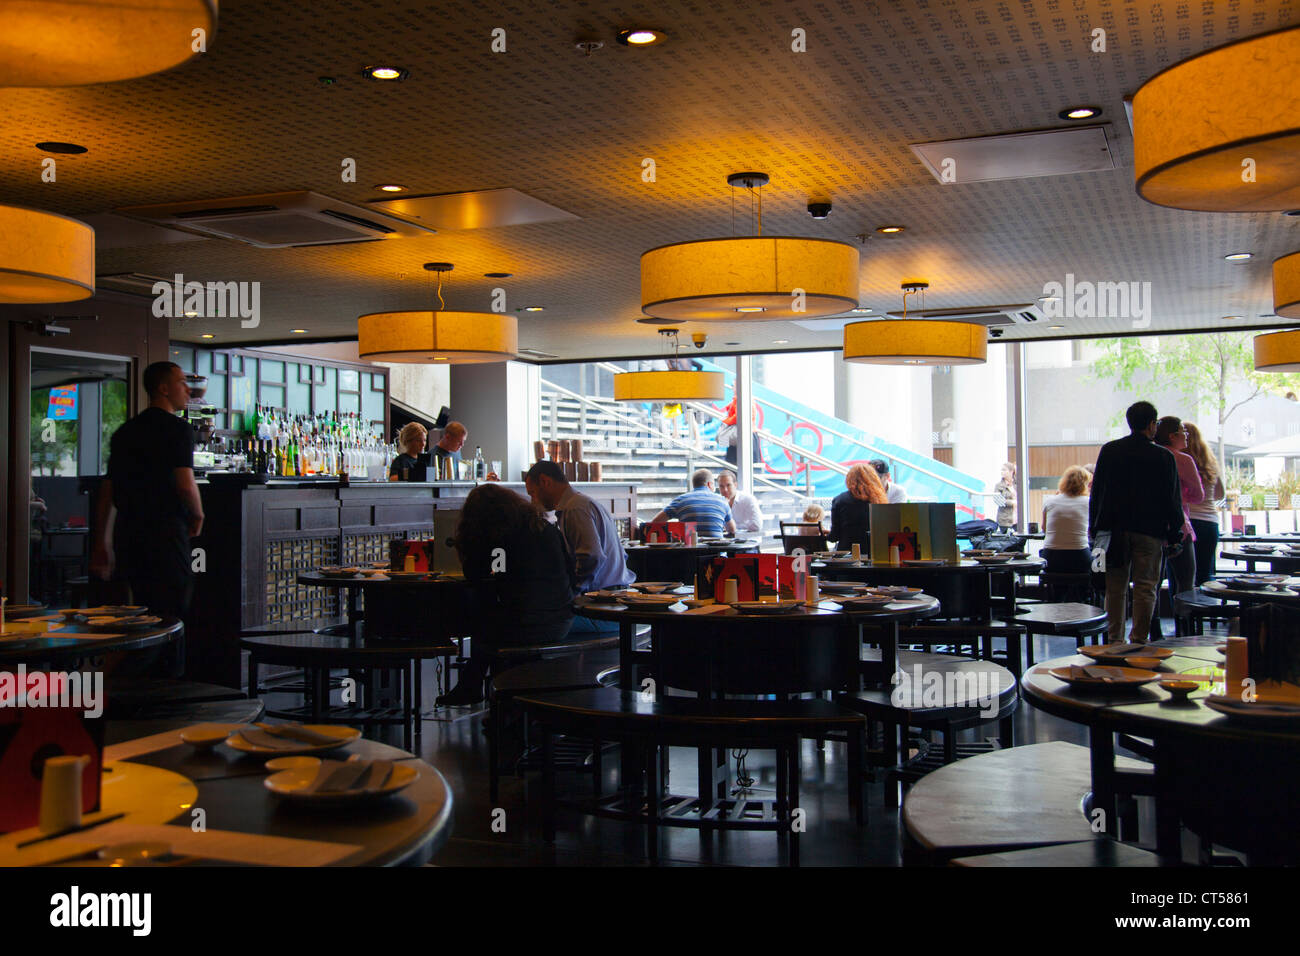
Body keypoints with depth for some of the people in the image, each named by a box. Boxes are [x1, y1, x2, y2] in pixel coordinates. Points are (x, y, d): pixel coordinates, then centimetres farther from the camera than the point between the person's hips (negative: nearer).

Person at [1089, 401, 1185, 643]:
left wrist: (1094, 528, 11)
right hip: (1149, 531, -2)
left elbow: (1097, 492, 5)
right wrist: (1174, 533, 7)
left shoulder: (1109, 450, 3)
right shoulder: (1163, 457, -4)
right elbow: (1173, 499, -1)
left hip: (1114, 530, 2)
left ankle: (1115, 641, 10)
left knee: (1115, 588, 8)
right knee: (1145, 588, 3)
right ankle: (1139, 640, 1)